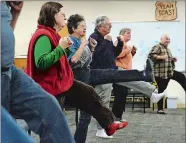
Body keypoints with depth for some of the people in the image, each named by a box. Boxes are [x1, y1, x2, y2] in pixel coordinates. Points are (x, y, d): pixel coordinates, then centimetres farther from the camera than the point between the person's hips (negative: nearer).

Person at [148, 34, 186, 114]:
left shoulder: (168, 49, 19)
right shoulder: (157, 47, -9)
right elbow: (150, 55, -23)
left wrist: (173, 60, 10)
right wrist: (161, 57, -29)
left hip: (170, 72, 8)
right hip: (160, 73, -8)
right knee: (161, 90, -3)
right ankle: (160, 109, 6)